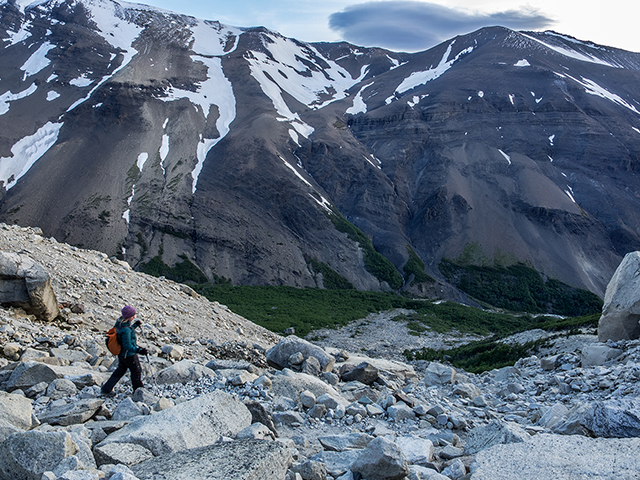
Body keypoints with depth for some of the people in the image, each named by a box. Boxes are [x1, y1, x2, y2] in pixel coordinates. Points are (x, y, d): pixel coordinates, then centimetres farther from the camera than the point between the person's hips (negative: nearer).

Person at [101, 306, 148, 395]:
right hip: (129, 355, -9)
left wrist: (134, 325, 11)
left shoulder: (120, 322, -6)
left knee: (121, 369, 27)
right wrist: (139, 351, -37)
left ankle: (106, 389, 30)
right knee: (137, 371, 13)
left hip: (121, 353, 9)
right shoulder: (126, 330, -34)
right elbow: (127, 345, -33)